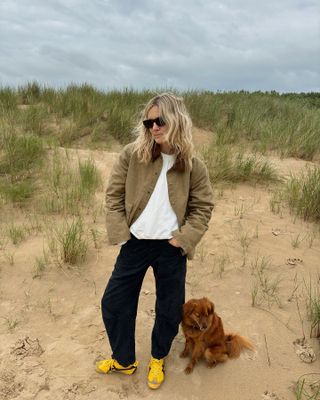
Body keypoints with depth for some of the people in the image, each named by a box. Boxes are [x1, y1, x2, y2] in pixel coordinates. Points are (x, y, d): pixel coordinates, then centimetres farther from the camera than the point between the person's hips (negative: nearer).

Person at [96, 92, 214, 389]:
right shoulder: (132, 154, -7)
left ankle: (157, 359, 44)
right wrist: (120, 233, -7)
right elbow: (114, 193, -2)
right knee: (113, 302, 11)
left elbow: (202, 207, -1)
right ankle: (124, 360, 38)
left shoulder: (193, 166, -8)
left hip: (170, 248, -1)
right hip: (135, 243, 1)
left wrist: (183, 239, -10)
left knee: (169, 309, 14)